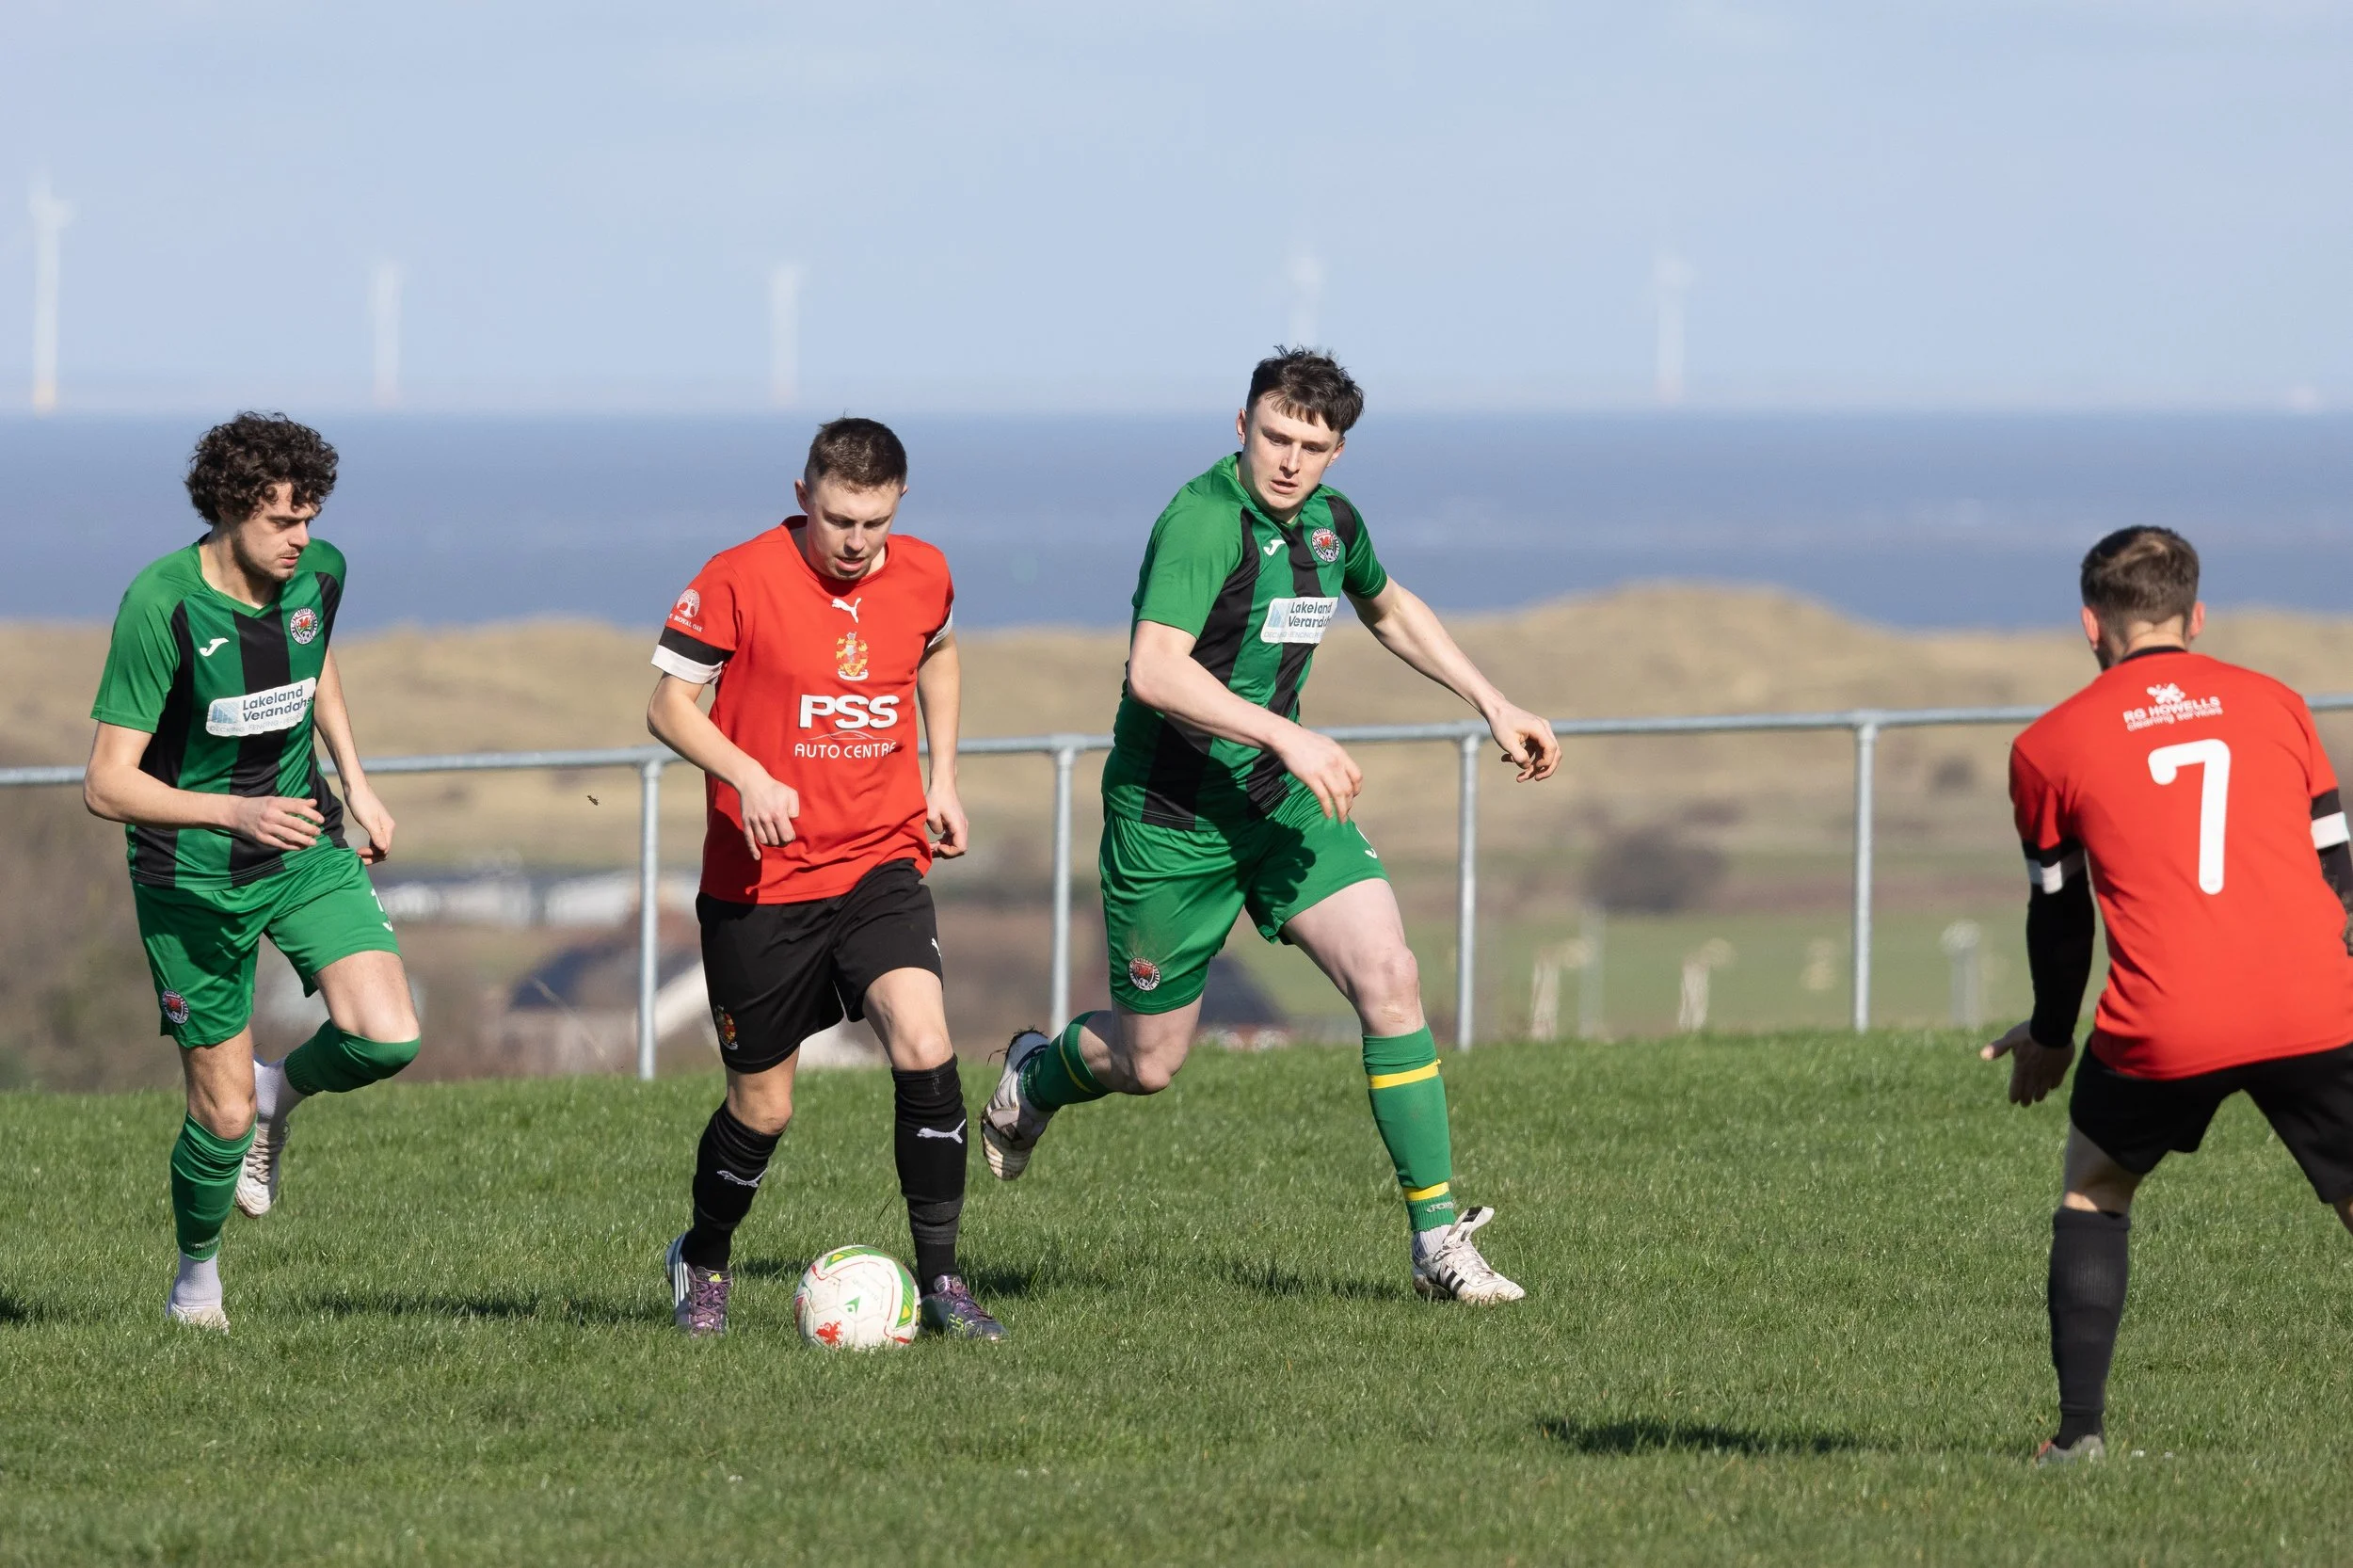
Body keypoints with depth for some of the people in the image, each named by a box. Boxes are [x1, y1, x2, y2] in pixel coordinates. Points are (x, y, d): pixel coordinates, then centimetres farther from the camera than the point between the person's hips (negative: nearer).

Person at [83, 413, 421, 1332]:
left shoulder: (318, 574, -7)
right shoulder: (161, 607, -24)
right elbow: (106, 785, -25)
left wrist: (355, 784, 13)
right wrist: (234, 813, -38)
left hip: (306, 850, 4)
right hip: (193, 877, -4)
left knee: (386, 1038, -17)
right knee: (221, 1117, -1)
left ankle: (283, 1091, 17)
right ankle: (196, 1272, 29)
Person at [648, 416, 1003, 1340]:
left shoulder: (922, 575, 1)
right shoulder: (738, 581, -12)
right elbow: (668, 706, -7)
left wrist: (942, 777, 16)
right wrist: (748, 776, -24)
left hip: (882, 865, 2)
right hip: (760, 882, -2)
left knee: (924, 1048, -21)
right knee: (762, 1108, 6)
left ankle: (941, 1280, -12)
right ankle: (702, 1263, 35)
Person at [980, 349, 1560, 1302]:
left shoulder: (1329, 522, 3)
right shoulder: (1204, 520, -23)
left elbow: (1389, 610, 26)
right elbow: (1155, 670, -34)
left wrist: (1490, 703, 20)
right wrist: (1289, 738, -38)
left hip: (1282, 798, 6)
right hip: (1169, 817, -6)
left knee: (1388, 977, -14)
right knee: (1148, 1065, 6)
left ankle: (1437, 1241, -9)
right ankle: (1037, 1076, 44)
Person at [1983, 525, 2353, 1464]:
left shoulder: (2050, 746, 10)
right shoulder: (2272, 705, 14)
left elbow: (2059, 916, 18)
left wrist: (2050, 1039, 35)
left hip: (2163, 1029, -1)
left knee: (2094, 1188, 23)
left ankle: (2079, 1429, 15)